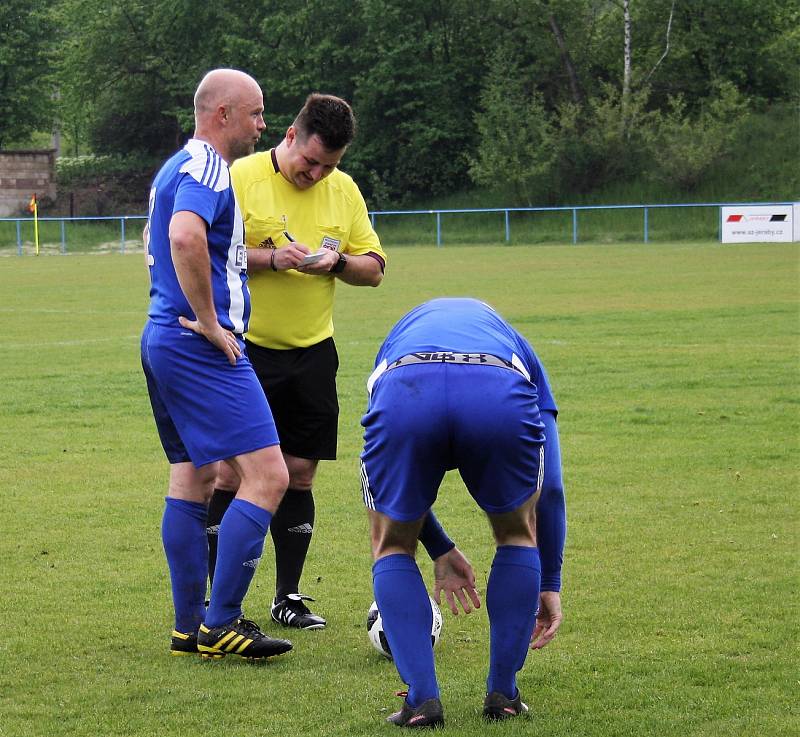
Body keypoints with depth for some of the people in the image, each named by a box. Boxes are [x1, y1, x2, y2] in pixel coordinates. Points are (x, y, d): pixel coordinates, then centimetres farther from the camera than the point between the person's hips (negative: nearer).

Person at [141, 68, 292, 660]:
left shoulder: (180, 167, 20)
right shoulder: (206, 169, -14)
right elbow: (185, 237, -33)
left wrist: (266, 256, 31)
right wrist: (209, 321, -25)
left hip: (164, 340, 11)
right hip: (202, 347, -11)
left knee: (193, 479, 14)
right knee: (267, 477, -12)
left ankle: (190, 626, 16)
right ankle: (219, 625, -12)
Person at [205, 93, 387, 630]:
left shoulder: (344, 189, 8)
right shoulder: (241, 178, -7)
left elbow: (374, 268, 10)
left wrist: (338, 262, -11)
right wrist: (271, 257, -23)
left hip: (312, 352, 4)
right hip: (245, 349, -4)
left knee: (300, 474, 6)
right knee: (233, 473, -4)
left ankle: (289, 597, 16)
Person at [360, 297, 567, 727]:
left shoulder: (398, 337, 46)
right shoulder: (515, 346, 42)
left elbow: (398, 485, 47)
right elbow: (550, 486, 39)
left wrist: (440, 551, 58)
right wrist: (549, 583, 46)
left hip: (403, 393, 0)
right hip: (500, 397, 0)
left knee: (392, 546, 25)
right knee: (518, 534, 28)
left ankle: (421, 699, 13)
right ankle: (503, 696, 26)